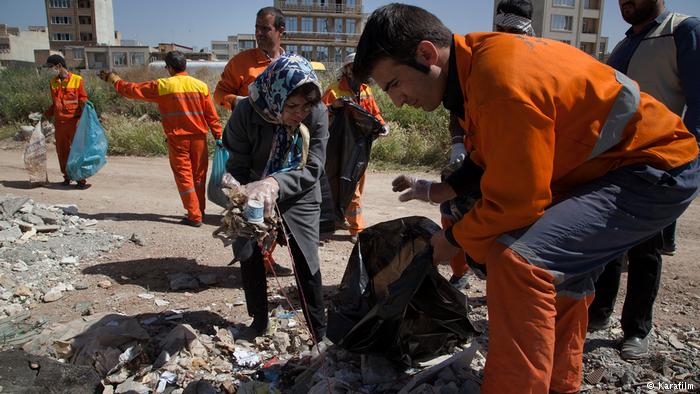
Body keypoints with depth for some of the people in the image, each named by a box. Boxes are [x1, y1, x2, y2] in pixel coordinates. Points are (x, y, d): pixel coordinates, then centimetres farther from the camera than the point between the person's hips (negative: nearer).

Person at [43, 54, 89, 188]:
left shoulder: (76, 80, -4)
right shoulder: (53, 82, 12)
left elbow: (83, 99, -2)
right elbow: (55, 104, 19)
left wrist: (85, 104, -23)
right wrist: (45, 114, 12)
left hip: (74, 121, -5)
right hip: (59, 122, 5)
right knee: (62, 151, 9)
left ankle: (80, 179, 2)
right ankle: (67, 177, 20)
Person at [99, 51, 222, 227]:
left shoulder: (162, 85, -6)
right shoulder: (201, 85, -1)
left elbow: (133, 89, 4)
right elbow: (212, 115, 0)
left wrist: (113, 79, 20)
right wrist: (218, 136, 6)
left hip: (177, 139, -2)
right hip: (199, 138, 3)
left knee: (184, 176, 4)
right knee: (199, 176, 14)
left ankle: (194, 216, 3)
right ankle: (199, 211, 24)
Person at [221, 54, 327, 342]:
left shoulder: (318, 113, -26)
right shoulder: (246, 112, -27)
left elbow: (313, 169, -26)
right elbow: (238, 169, -20)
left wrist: (275, 183, -43)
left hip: (299, 197, -1)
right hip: (255, 197, 1)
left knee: (306, 263, -4)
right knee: (250, 260, 7)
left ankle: (320, 332, 13)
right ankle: (259, 322, 29)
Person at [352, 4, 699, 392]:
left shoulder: (503, 85, -32)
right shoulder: (477, 56, -1)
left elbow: (514, 202, -26)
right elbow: (494, 158, 11)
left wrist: (454, 239, -10)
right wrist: (439, 190, 4)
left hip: (656, 169, -10)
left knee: (519, 259, -28)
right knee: (562, 269, 25)